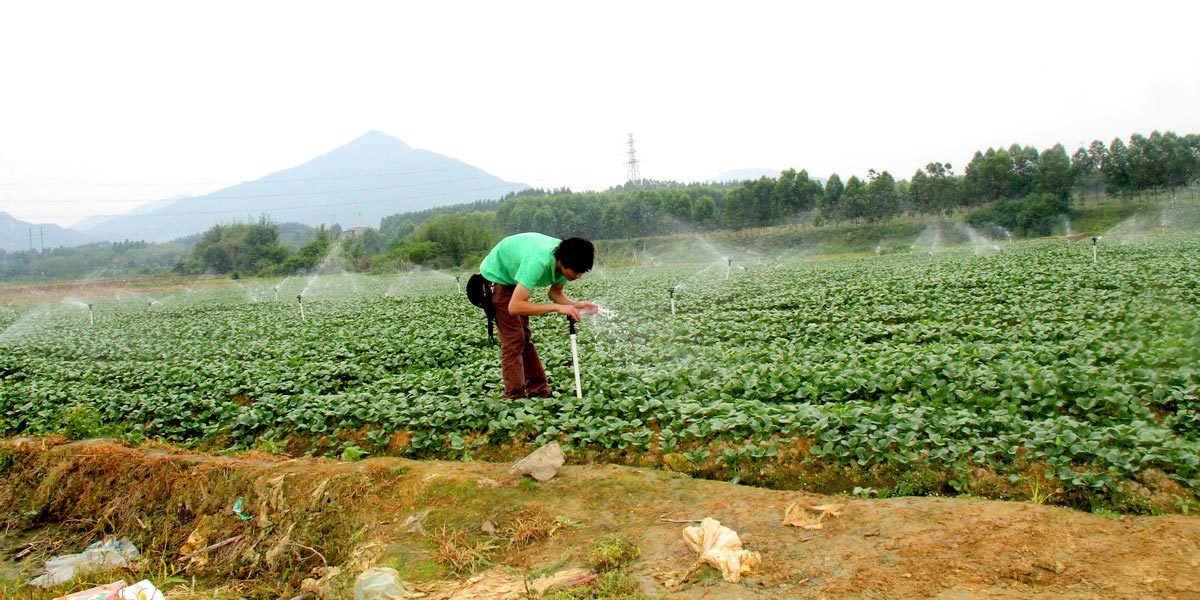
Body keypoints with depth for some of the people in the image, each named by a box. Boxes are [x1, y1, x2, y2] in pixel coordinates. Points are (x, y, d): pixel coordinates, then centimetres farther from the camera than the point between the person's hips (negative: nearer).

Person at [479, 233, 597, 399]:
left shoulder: (566, 261, -18)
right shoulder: (539, 262, -42)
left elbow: (555, 293, -1)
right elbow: (514, 307, -45)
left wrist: (575, 305, -20)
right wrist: (557, 307, -45)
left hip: (514, 277, 8)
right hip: (496, 277, -8)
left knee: (525, 338, 9)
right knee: (513, 339, -13)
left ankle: (539, 391, 13)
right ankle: (515, 397, -11)